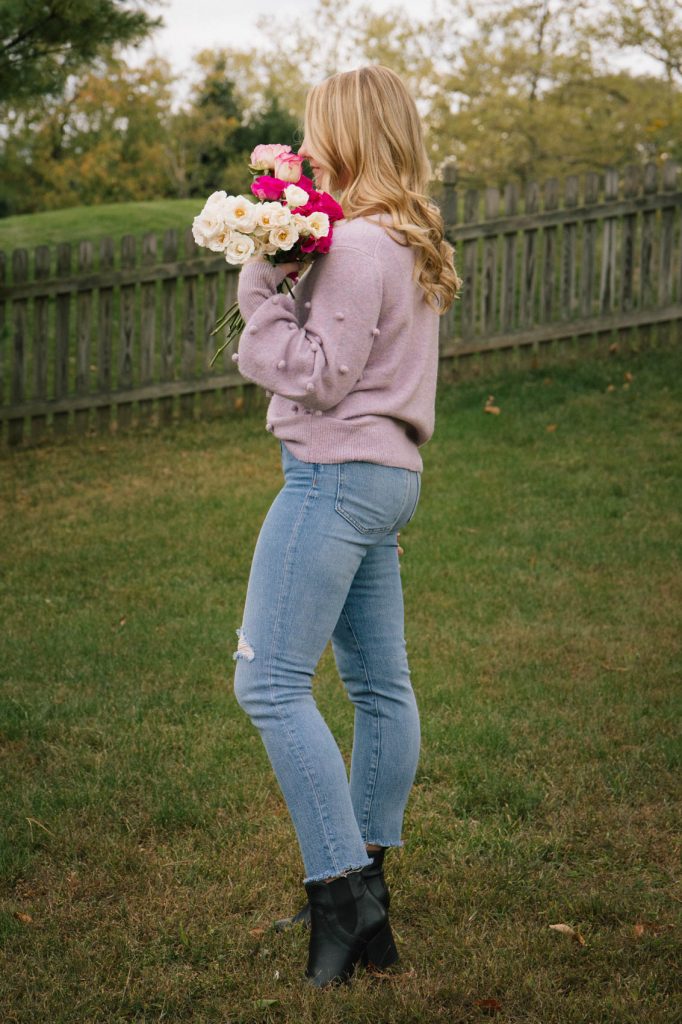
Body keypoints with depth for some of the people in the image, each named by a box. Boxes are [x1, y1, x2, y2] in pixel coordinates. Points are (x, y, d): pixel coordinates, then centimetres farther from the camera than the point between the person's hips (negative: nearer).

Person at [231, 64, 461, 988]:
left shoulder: (359, 245, -15)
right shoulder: (410, 244, 16)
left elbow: (319, 375, -17)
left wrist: (263, 289, -13)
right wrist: (280, 282, 2)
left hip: (337, 477, -10)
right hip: (387, 478, 10)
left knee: (269, 681, -10)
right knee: (380, 684, 12)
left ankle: (343, 890, -11)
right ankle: (365, 886, 21)